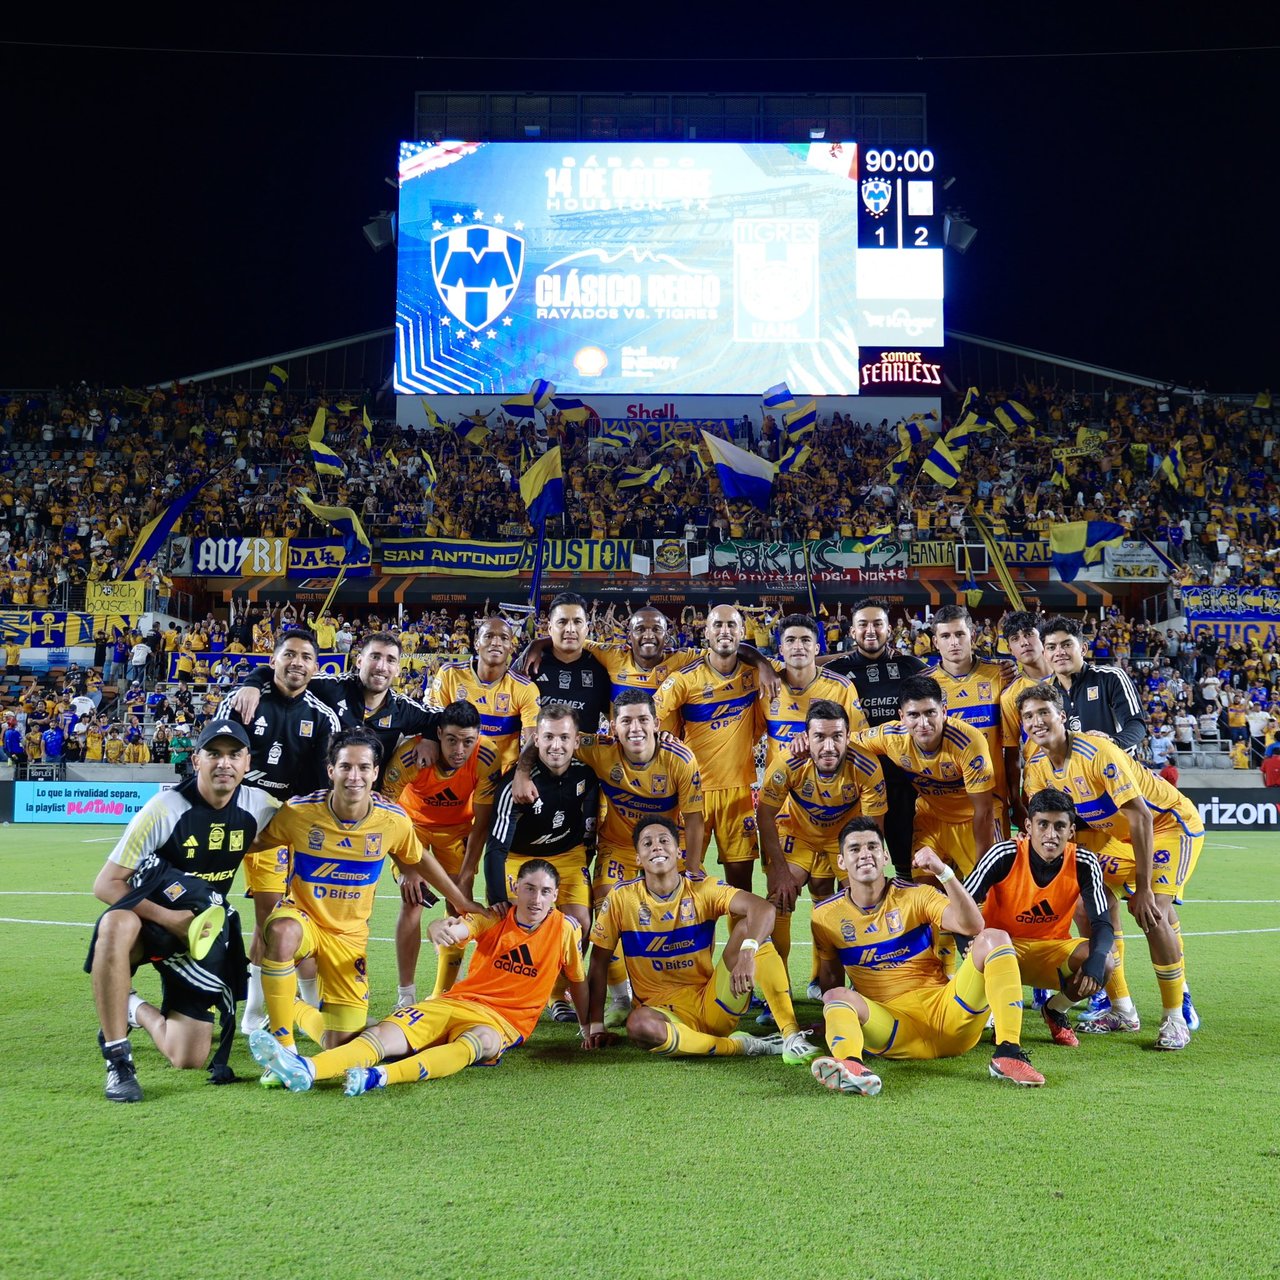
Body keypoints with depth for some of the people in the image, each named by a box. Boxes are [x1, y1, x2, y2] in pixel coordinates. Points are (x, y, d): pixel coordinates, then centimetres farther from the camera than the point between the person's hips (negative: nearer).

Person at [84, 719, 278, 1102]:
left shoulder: (259, 808, -9)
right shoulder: (165, 809, -20)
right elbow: (106, 884, -18)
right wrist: (169, 919, -28)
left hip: (204, 929, 4)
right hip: (150, 912, -3)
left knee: (190, 1059, -5)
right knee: (115, 926, -42)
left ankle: (134, 1010, 28)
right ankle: (118, 1059, -26)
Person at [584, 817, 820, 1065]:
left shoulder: (704, 890, -5)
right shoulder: (622, 899, -4)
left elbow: (763, 908, -21)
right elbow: (599, 963, 3)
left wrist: (747, 953, -39)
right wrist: (596, 1026, -1)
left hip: (715, 1004, 1)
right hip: (662, 1009, -1)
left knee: (749, 926, -19)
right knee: (639, 1024, -38)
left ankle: (791, 1034, -21)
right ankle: (741, 1045, -20)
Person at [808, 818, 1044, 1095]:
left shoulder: (917, 896, 2)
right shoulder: (826, 915, 6)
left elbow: (973, 926, -15)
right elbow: (831, 977, 18)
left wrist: (944, 873, -26)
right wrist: (837, 1019, 4)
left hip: (944, 1010, 1)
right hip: (890, 1024, 0)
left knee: (994, 938, -17)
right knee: (836, 997, -30)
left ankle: (1007, 1053, -30)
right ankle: (850, 1065, -64)